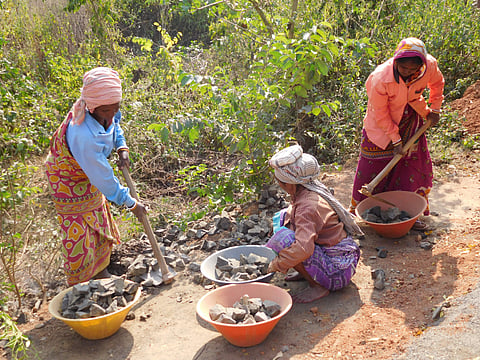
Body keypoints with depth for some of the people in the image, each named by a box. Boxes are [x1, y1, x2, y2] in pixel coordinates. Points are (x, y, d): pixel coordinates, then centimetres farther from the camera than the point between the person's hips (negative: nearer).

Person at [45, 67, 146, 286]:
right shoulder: (84, 136, -44)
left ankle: (100, 272, 42)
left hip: (89, 175, 8)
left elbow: (114, 123, 7)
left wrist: (121, 148, -8)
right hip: (69, 181, -8)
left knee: (100, 221, 21)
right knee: (77, 233, 3)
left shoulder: (104, 111, -22)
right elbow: (103, 178, -33)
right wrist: (131, 204, -22)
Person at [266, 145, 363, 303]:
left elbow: (303, 248, -37)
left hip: (338, 271, -9)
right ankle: (307, 271, 12)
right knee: (282, 217, 6)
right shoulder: (306, 193, -1)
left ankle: (318, 286, -10)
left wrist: (276, 265, -24)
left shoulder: (308, 206, -27)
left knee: (283, 238, -25)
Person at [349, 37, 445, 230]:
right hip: (382, 125, -4)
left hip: (410, 121, 4)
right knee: (372, 167, 1)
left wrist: (434, 109, 7)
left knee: (415, 163, 4)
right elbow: (380, 114, -21)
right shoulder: (380, 79, -34)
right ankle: (358, 212, 20)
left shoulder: (430, 65, -21)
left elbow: (437, 83, 6)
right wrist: (395, 140, -17)